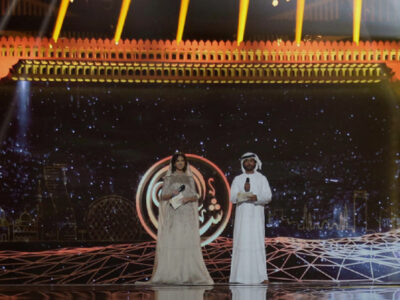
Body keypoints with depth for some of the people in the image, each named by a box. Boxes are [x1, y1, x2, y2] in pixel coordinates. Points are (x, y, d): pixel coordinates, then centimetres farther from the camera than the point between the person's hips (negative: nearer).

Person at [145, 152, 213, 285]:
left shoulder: (190, 178, 15)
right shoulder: (169, 178, 11)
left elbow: (195, 196, 10)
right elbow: (163, 196, 5)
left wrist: (188, 198, -11)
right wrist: (172, 194, -14)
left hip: (187, 214, 1)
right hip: (173, 214, -1)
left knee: (188, 243, -8)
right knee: (170, 243, -10)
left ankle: (188, 274, -7)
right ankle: (170, 274, -10)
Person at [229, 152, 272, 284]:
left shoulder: (262, 178, 7)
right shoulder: (237, 179, 9)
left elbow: (268, 196, -2)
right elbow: (233, 198, -2)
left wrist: (256, 197, -23)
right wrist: (245, 191, -20)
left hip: (256, 215, -1)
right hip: (242, 215, 1)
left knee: (258, 242, -8)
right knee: (242, 243, -5)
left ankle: (261, 276, -8)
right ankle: (241, 275, -3)